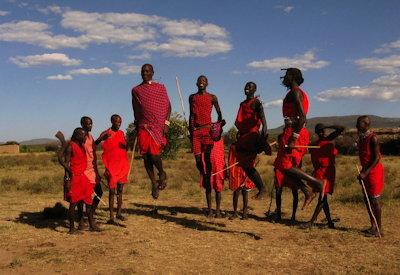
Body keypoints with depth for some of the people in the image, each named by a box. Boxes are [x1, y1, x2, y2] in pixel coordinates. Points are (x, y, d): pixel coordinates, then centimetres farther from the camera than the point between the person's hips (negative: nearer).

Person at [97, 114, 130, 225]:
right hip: (111, 166, -5)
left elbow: (126, 148, 19)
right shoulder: (106, 133, -4)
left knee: (120, 190, 9)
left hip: (122, 165, 5)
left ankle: (119, 213, 19)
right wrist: (103, 138, -32)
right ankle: (111, 217, -1)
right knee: (112, 191, -4)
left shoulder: (121, 133, 12)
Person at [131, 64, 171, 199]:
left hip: (158, 125, -3)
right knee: (146, 156, 0)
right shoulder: (136, 90, 14)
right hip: (143, 126, 3)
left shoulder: (160, 88, 8)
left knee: (154, 153, -16)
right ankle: (154, 183, 13)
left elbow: (168, 106, 4)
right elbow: (135, 110, 17)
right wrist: (136, 126, 14)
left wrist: (166, 123, -7)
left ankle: (162, 174, 13)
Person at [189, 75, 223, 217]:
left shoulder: (212, 97, 6)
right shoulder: (192, 97, 15)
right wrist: (190, 130, 10)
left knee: (207, 160, -5)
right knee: (198, 160, -9)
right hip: (195, 131, 3)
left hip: (208, 130, -3)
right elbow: (191, 115, 16)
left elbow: (219, 113, 14)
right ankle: (204, 179, 26)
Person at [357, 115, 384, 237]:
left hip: (374, 171, -9)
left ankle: (379, 228, 5)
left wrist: (365, 173, -23)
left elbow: (376, 158, -19)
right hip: (365, 171, 9)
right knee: (367, 199, 13)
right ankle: (373, 226, 24)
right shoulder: (361, 138, 10)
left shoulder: (372, 138, -16)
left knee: (374, 200, -4)